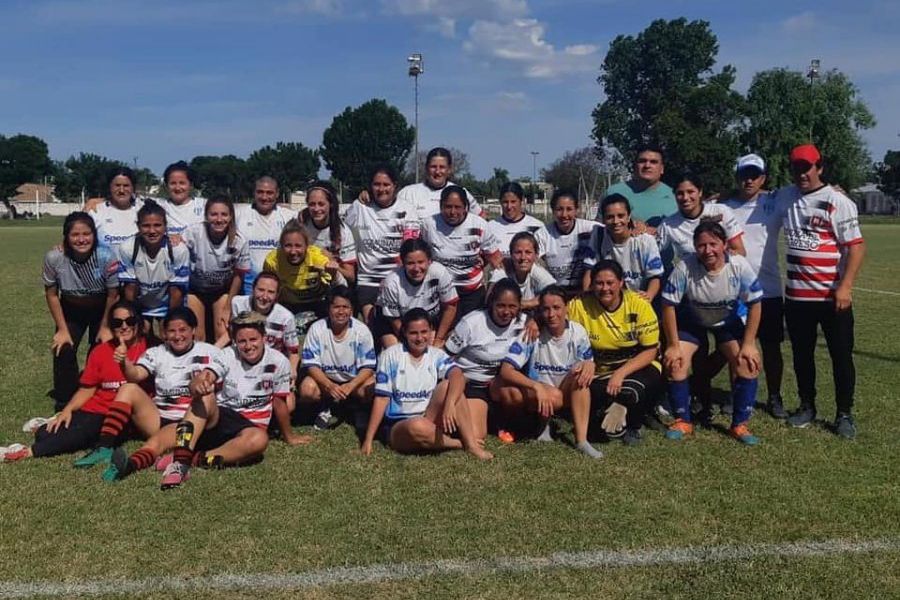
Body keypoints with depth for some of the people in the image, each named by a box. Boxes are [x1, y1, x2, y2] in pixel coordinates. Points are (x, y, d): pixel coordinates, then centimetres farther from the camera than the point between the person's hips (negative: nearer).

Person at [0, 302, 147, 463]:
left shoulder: (146, 348, -1)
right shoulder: (100, 351, 11)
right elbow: (86, 389, 11)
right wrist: (68, 410, -5)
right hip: (96, 412, 5)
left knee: (84, 433, -33)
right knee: (44, 433, -17)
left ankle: (30, 451, -20)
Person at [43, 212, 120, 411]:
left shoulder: (106, 257, -31)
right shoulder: (54, 258, -26)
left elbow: (112, 294, -16)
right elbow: (51, 294, -10)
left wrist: (105, 327, -10)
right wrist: (63, 329, -9)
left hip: (102, 310, -1)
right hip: (71, 310, 1)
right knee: (63, 350, -9)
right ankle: (64, 401, 11)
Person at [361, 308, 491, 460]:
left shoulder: (437, 355, 1)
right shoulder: (391, 355, -4)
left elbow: (457, 375, -20)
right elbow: (382, 397, -6)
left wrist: (449, 403, -40)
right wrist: (368, 439, -9)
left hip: (429, 420, 3)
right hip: (397, 426, -3)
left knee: (447, 385, -22)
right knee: (418, 427, -38)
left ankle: (472, 444, -23)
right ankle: (461, 443, -13)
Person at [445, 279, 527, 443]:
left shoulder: (521, 323, -8)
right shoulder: (471, 323, -16)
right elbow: (446, 357, -9)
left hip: (501, 384, 3)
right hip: (471, 384, -3)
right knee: (475, 436, -20)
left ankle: (506, 421, 0)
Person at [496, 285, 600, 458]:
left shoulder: (577, 332, -7)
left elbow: (588, 364, 2)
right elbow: (505, 371, -21)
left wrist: (589, 364, -24)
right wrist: (537, 386, -36)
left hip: (566, 396, 2)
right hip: (533, 396, -2)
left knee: (581, 374, -26)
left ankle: (581, 439, -26)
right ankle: (543, 424, 0)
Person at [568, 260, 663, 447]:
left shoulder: (639, 305, -13)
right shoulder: (580, 305, -12)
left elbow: (650, 351, -11)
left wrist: (621, 373, -24)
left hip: (636, 367, 0)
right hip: (599, 373, 0)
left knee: (650, 380, -31)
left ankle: (633, 426, -2)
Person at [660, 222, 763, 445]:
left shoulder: (739, 266, -26)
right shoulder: (685, 268, -30)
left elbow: (754, 304, -15)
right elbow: (669, 305, -20)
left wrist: (748, 344, -16)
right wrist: (673, 345, -17)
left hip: (730, 322, 1)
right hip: (691, 322, 0)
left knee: (748, 364, -16)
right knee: (675, 363, -16)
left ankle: (739, 424, 3)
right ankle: (683, 421, 6)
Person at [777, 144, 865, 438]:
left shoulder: (839, 202, -9)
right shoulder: (784, 197, 6)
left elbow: (856, 246, -11)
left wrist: (845, 287, -18)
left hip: (833, 295, -4)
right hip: (796, 294, 5)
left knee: (841, 356, 3)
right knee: (801, 354, 14)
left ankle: (844, 414, 16)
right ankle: (807, 407, 29)